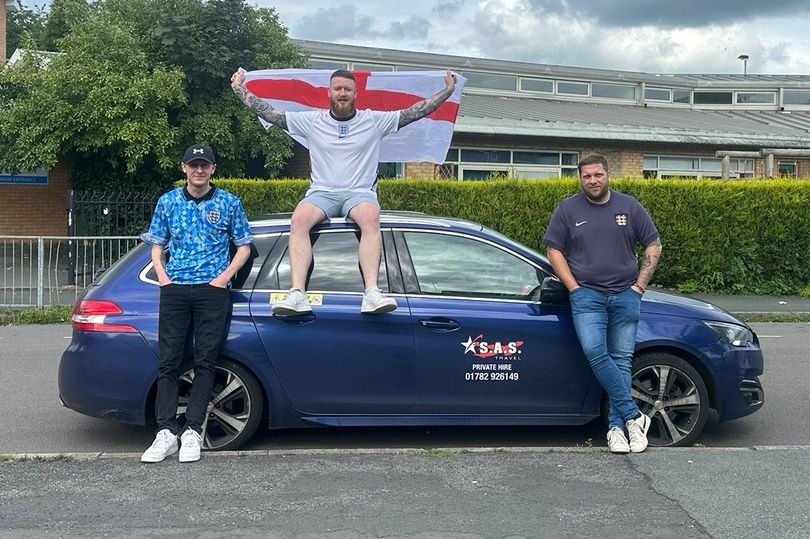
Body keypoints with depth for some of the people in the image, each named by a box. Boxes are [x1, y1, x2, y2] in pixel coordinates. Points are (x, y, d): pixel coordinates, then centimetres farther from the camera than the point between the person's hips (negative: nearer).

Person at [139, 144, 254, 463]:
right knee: (169, 362, -3)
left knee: (205, 362, -3)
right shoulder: (168, 202, 12)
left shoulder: (228, 203, 7)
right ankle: (166, 433, -1)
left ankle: (192, 431, 2)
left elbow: (244, 246, 10)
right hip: (174, 290, 2)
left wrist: (225, 276, -3)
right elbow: (156, 245, 18)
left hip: (212, 290, -2)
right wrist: (162, 276, 2)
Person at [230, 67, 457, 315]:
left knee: (371, 218, -37)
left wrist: (448, 90, 4)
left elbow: (416, 111, 7)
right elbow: (270, 113, 11)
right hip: (322, 193, 1)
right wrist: (239, 89, 9)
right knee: (299, 219, -32)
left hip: (360, 192, -1)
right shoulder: (312, 120, 12)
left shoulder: (374, 120, 10)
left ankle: (372, 292, -46)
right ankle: (297, 294, -41)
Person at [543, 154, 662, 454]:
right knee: (594, 351, -20)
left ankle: (616, 426, 5)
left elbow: (653, 246, 11)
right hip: (587, 296, -1)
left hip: (625, 295, 1)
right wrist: (574, 288, -3)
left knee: (621, 359, -1)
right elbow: (554, 250, 5)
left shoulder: (629, 206, 8)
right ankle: (634, 417, -12)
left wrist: (639, 285, 3)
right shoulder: (568, 210, 5)